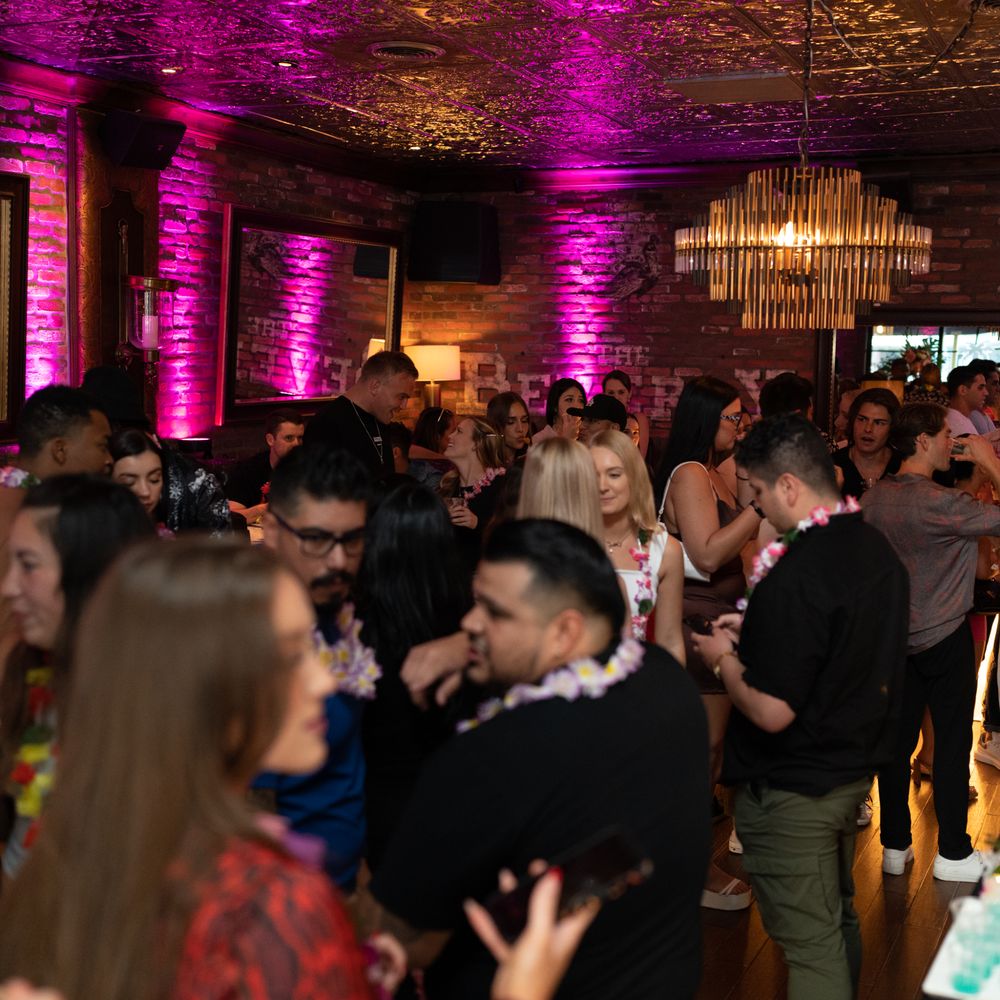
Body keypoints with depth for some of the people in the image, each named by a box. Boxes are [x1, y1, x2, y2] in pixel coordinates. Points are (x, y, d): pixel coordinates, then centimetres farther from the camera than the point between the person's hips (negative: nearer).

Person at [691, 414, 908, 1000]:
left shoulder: (795, 576, -28)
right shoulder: (878, 550, 1)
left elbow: (771, 712, -27)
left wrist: (724, 657, -9)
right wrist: (756, 632, 11)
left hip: (792, 792, -9)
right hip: (857, 769, 9)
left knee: (812, 944, 3)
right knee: (839, 918, 25)